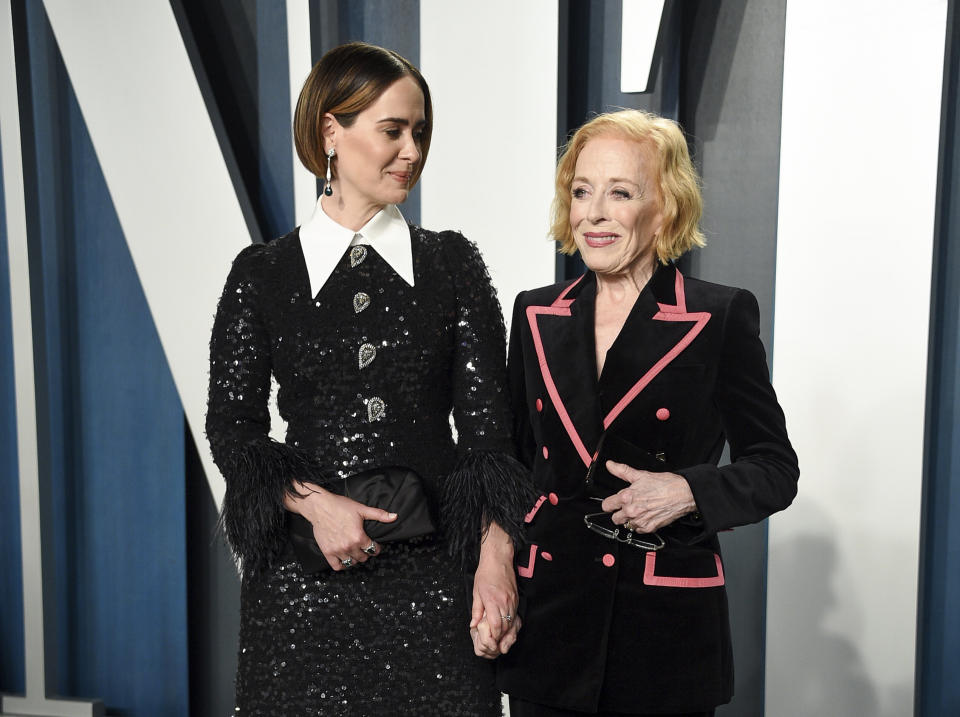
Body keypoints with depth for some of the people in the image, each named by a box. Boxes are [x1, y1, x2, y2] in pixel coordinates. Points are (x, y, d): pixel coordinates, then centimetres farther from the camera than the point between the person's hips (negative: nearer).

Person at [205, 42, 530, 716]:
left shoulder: (453, 262, 4)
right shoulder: (262, 274, 2)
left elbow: (486, 421, -1)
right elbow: (232, 425, 1)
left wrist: (496, 555, -11)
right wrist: (314, 502, -15)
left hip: (433, 567, 1)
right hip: (302, 579, 0)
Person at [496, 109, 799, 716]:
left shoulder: (721, 317, -6)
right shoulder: (535, 315, 5)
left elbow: (775, 470, -1)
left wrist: (686, 491, -18)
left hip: (668, 628, -2)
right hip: (548, 619, 3)